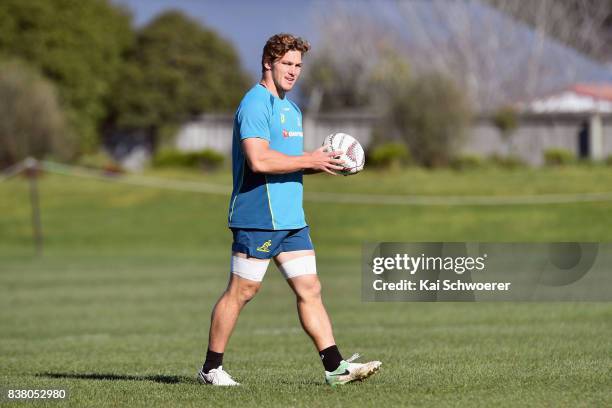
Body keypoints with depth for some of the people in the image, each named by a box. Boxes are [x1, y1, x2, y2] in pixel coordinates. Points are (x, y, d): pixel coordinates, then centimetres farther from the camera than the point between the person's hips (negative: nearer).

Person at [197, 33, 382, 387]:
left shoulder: (291, 109, 19)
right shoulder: (255, 104, -13)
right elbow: (259, 160, -24)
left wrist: (322, 163, 8)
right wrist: (309, 160, -16)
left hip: (291, 218, 9)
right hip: (258, 218, -9)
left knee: (310, 289, 4)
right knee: (241, 292, -2)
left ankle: (335, 366, 2)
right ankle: (211, 368, 8)